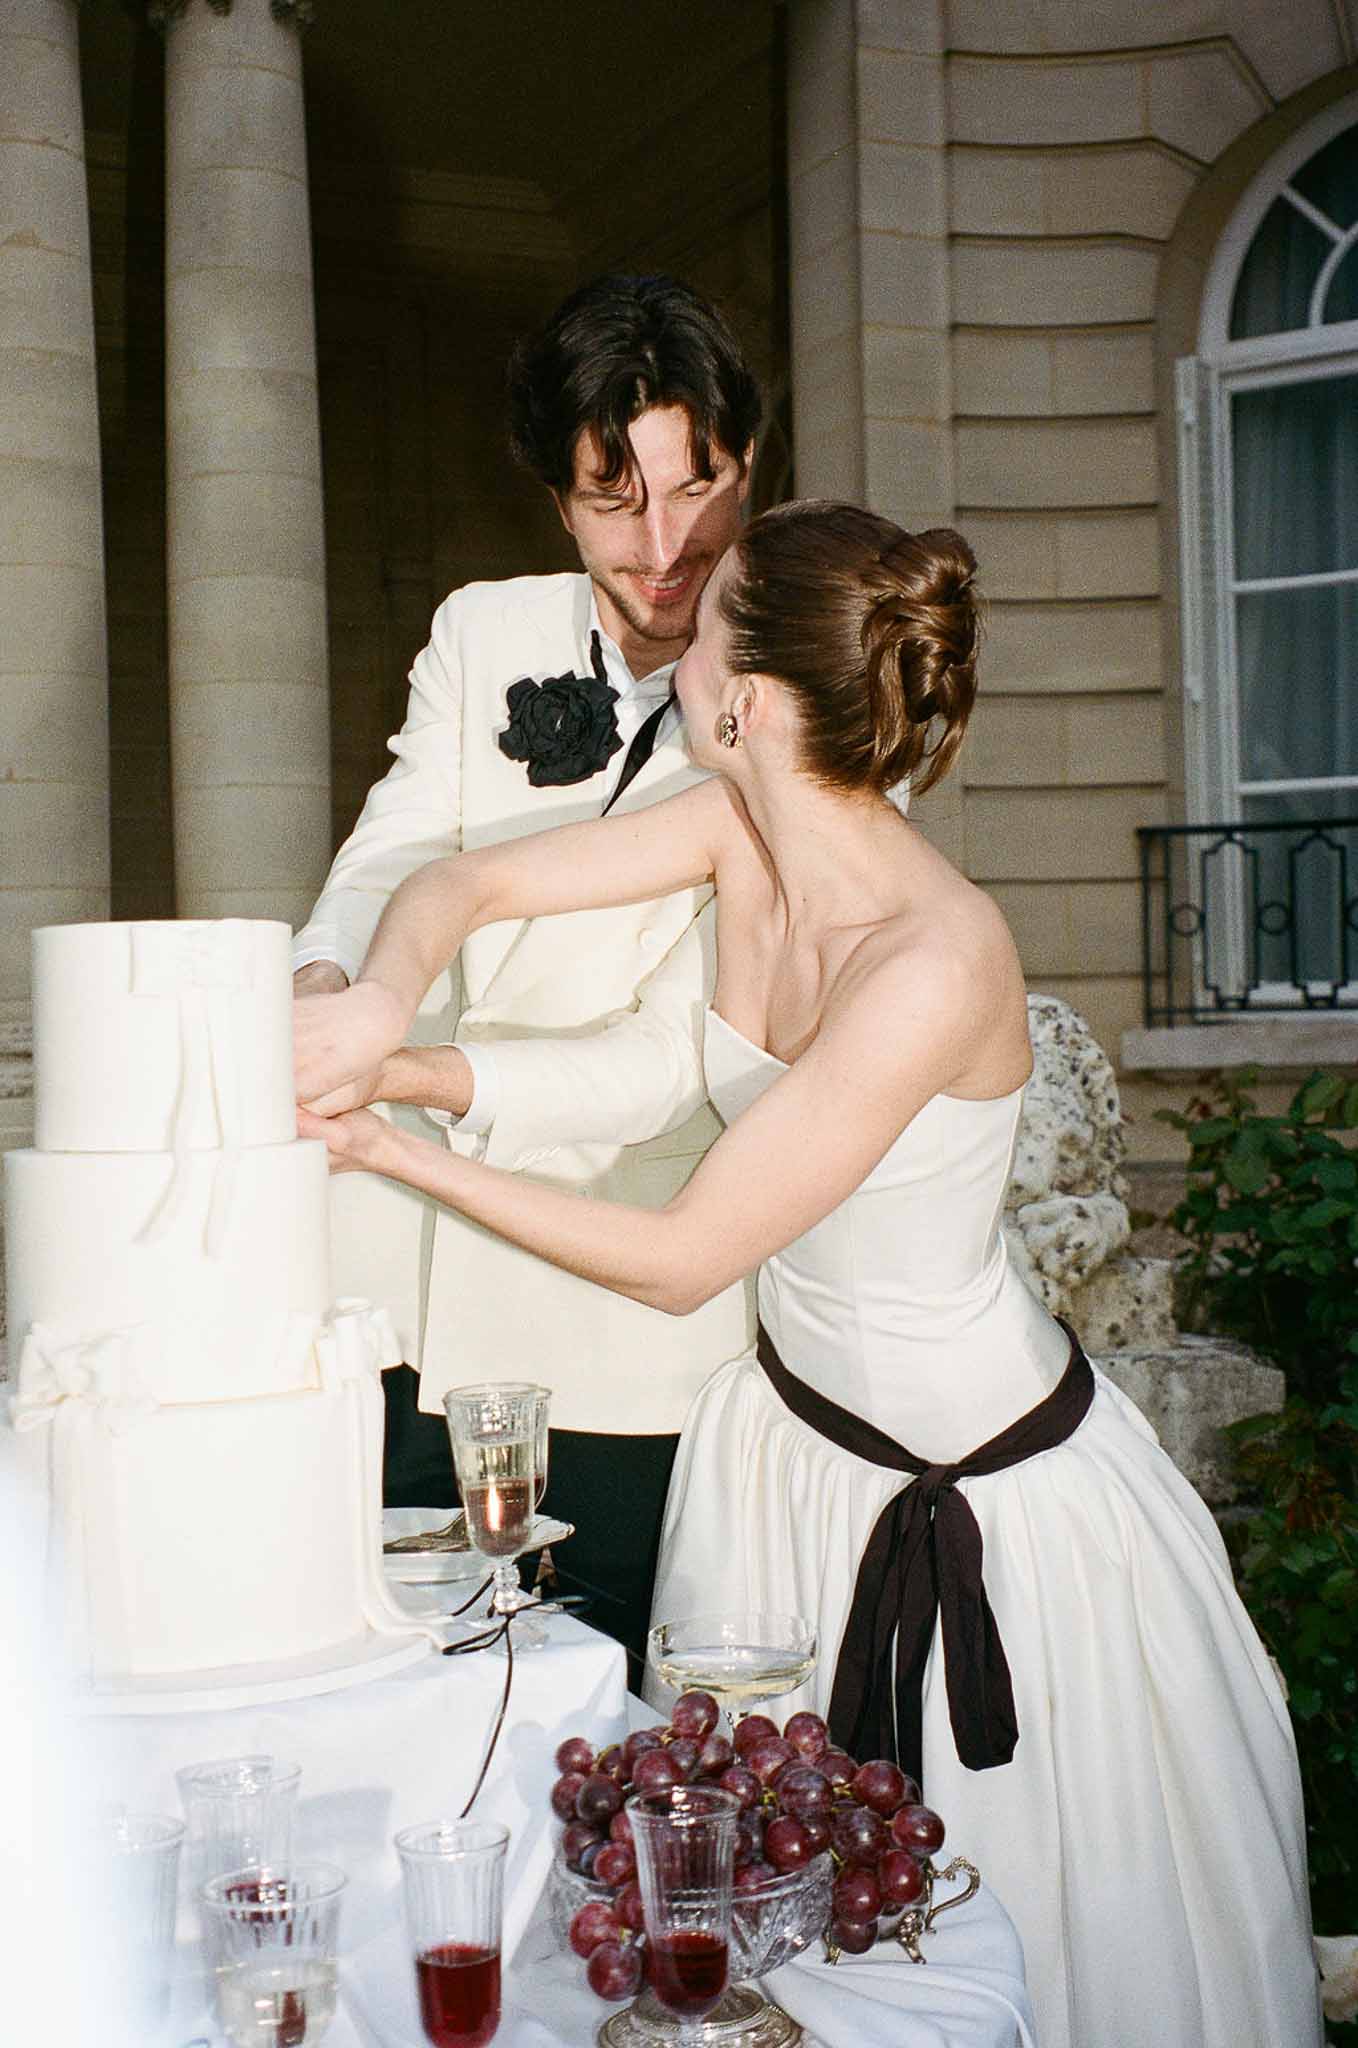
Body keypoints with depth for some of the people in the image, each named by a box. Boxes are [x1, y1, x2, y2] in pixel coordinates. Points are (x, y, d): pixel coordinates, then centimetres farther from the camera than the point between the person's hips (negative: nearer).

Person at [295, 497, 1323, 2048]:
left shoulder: (935, 963, -32)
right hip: (785, 1435, 7)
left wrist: (408, 1158, -17)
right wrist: (381, 1000, -23)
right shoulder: (743, 832, -11)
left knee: (1032, 1920, 15)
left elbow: (680, 1259, -25)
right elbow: (463, 885, -1)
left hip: (983, 1482, -6)